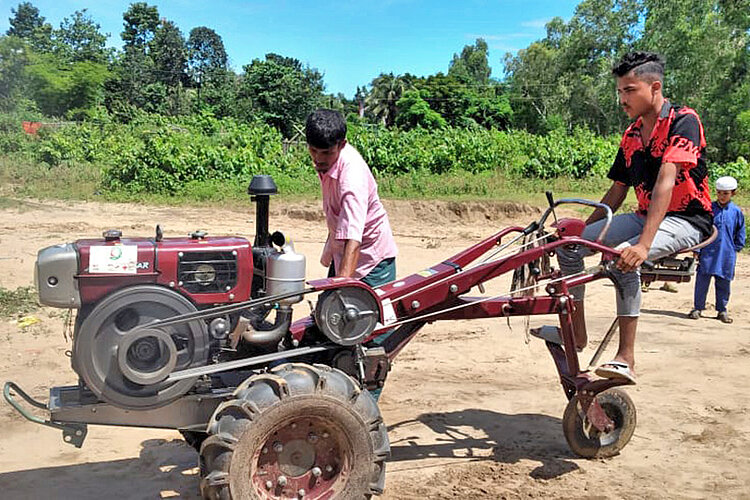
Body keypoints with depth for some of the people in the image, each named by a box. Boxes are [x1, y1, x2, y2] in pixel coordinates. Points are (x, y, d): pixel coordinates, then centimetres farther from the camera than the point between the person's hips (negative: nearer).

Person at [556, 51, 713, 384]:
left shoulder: (683, 121, -14)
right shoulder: (631, 136, 10)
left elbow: (665, 183, -27)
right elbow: (617, 192, 17)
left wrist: (643, 244, -37)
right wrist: (585, 229, 11)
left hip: (686, 220, -7)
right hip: (645, 216, 8)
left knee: (623, 259, -35)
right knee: (569, 244, -9)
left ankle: (625, 360, -27)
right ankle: (576, 331, 0)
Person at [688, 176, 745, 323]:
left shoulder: (736, 212, 3)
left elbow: (740, 234, 13)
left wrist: (735, 248, 7)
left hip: (726, 255, 1)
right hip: (707, 253, -1)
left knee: (723, 283, 9)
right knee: (702, 280, 0)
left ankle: (722, 310, 21)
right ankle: (697, 308, 11)